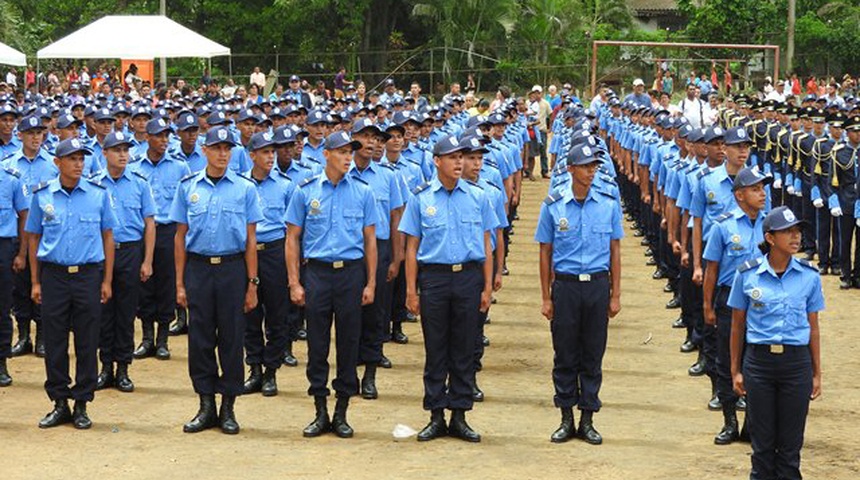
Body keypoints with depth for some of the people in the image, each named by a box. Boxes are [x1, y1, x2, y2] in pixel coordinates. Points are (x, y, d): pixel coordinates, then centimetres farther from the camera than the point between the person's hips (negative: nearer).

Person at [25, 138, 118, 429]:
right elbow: (34, 238, 9)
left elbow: (108, 237, 7)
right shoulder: (42, 195, 4)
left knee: (87, 343, 2)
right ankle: (59, 404, 14)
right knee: (54, 342, 4)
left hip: (88, 274, 0)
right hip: (53, 275, 0)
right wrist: (35, 282, 5)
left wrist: (107, 281, 3)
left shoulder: (98, 194, 2)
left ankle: (81, 405, 12)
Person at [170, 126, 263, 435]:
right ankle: (206, 406, 13)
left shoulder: (245, 188, 3)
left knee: (231, 339, 3)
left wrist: (252, 284, -1)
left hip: (233, 269, -1)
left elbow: (251, 239, 3)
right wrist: (180, 283, 4)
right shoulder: (187, 187, 6)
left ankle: (228, 407, 13)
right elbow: (180, 236, 8)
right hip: (198, 269, 1)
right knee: (200, 339, 3)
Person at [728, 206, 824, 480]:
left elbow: (813, 328, 6)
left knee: (790, 442, 7)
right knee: (762, 440, 8)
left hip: (797, 363, 1)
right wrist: (736, 370, 6)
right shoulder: (747, 275, -3)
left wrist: (816, 374, 7)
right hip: (759, 361, -1)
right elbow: (737, 325, 5)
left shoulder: (809, 277, 1)